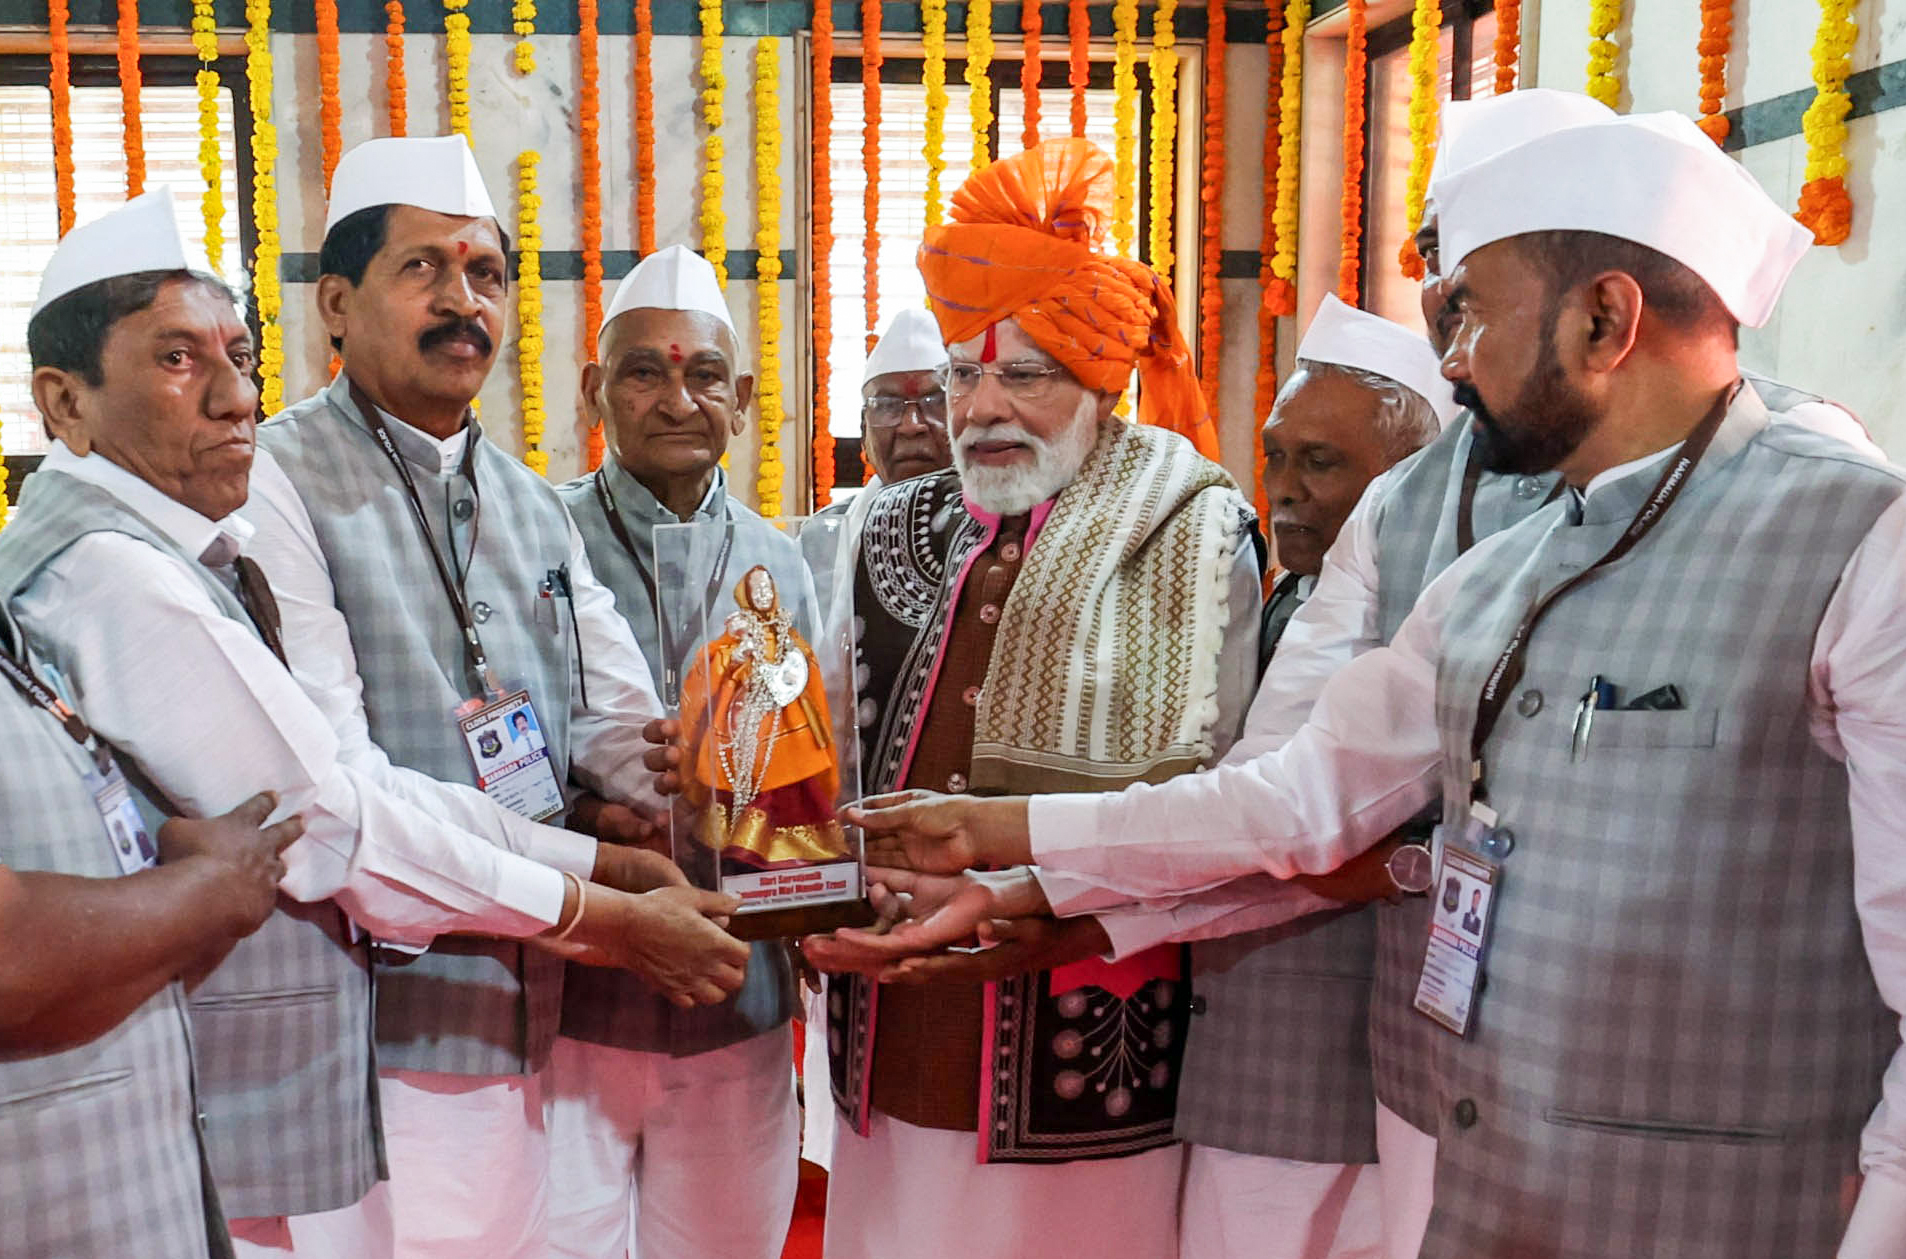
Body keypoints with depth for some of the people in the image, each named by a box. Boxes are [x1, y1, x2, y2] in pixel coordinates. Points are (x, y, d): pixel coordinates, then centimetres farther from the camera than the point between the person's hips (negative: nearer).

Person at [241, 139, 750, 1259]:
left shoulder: (532, 504, 14)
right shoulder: (276, 486, -12)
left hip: (528, 1017, 7)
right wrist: (606, 888, -21)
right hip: (373, 1025, -7)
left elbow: (622, 726, 7)